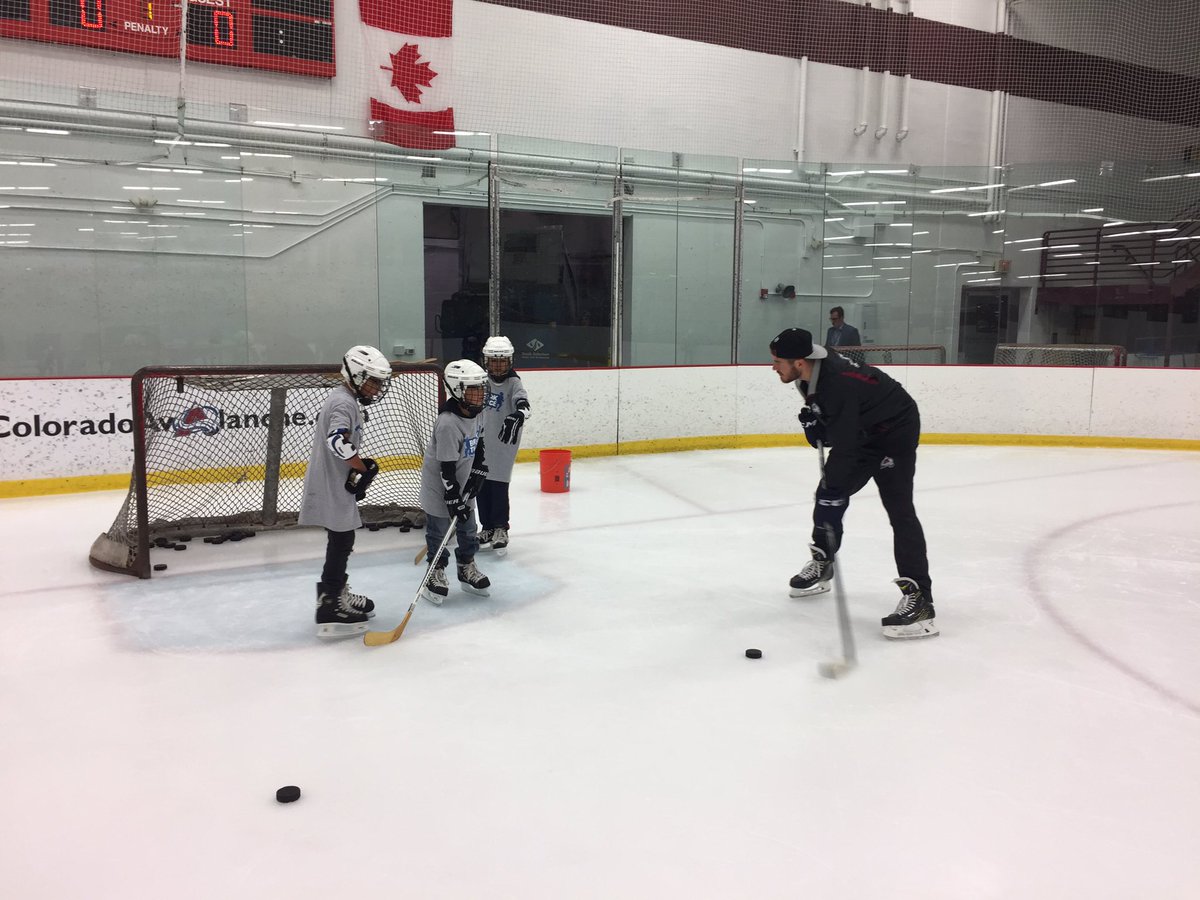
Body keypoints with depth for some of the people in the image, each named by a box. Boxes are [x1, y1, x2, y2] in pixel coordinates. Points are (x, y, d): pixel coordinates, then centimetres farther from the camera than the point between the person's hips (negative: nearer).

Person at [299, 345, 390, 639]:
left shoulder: (345, 399, 16)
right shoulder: (344, 402, -18)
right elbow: (338, 441, -33)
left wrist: (361, 466, 8)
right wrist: (365, 468, -21)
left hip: (337, 485, 11)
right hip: (332, 489, -11)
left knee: (342, 541, 20)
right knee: (341, 541, -6)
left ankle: (339, 594, 34)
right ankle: (329, 609, -1)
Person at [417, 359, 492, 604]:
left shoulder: (476, 413, -5)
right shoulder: (448, 423, -31)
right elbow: (447, 469, -28)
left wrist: (477, 475, 0)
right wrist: (454, 502, -25)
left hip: (464, 484, 8)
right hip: (439, 486, -8)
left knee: (469, 528, 16)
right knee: (439, 530, 6)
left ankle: (467, 570, 33)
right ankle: (436, 574, 23)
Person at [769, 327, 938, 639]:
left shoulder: (837, 382, -35)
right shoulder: (810, 373, -8)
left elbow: (844, 446, -35)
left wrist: (834, 487, -32)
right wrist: (814, 420, -6)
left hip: (895, 430, -9)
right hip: (862, 431, 9)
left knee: (899, 510, -17)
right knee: (828, 492, 11)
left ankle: (919, 600, -18)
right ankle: (821, 565, 28)